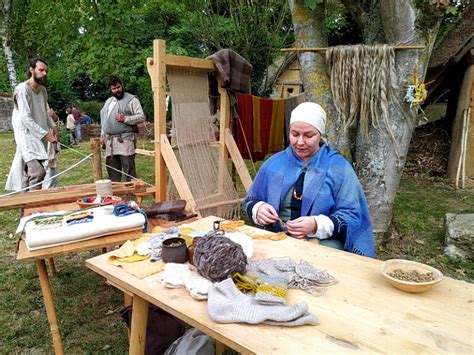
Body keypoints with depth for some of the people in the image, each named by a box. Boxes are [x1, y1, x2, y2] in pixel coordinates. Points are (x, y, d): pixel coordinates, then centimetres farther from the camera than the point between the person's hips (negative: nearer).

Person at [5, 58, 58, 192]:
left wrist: (52, 127, 6)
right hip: (27, 136, -8)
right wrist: (45, 134, -20)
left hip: (39, 136, 8)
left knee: (28, 173, 10)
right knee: (38, 171, -19)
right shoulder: (23, 89, -13)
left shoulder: (43, 90, 12)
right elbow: (26, 118, -19)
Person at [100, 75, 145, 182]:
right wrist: (102, 136, 18)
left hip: (125, 140, -7)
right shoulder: (108, 101, 21)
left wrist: (125, 119, -17)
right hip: (110, 141, 7)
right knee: (112, 168, 11)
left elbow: (141, 117, -8)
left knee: (129, 168, -7)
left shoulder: (131, 99, -1)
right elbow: (103, 119, 26)